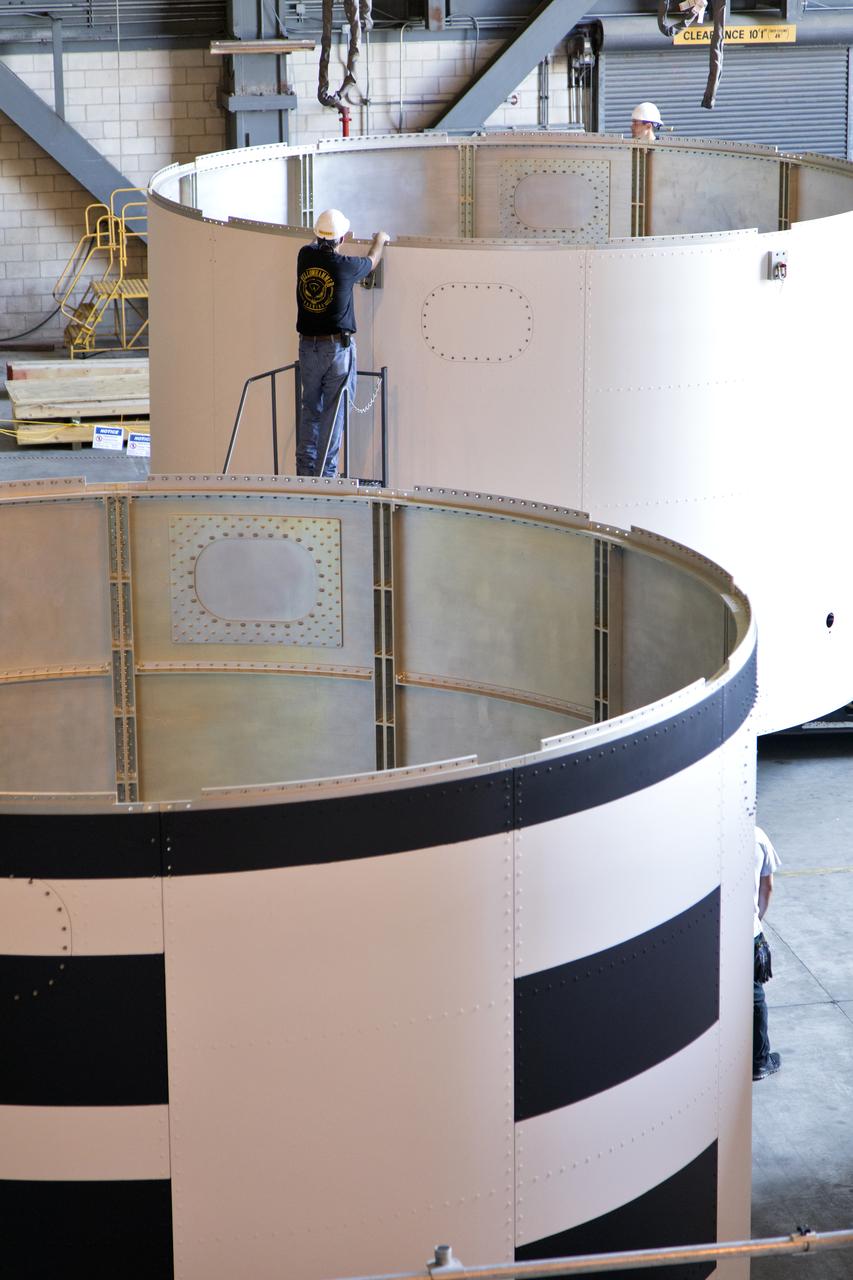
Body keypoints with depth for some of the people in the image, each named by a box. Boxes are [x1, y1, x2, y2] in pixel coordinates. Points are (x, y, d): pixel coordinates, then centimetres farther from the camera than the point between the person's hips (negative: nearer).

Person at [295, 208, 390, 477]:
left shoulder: (306, 256, -1)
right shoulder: (345, 266, -11)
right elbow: (371, 261, 12)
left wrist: (332, 241, 47)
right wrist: (380, 240, 34)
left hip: (308, 346, 5)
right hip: (337, 347, -5)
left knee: (310, 409, 14)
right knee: (334, 412, 0)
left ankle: (305, 471, 15)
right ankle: (325, 474, -1)